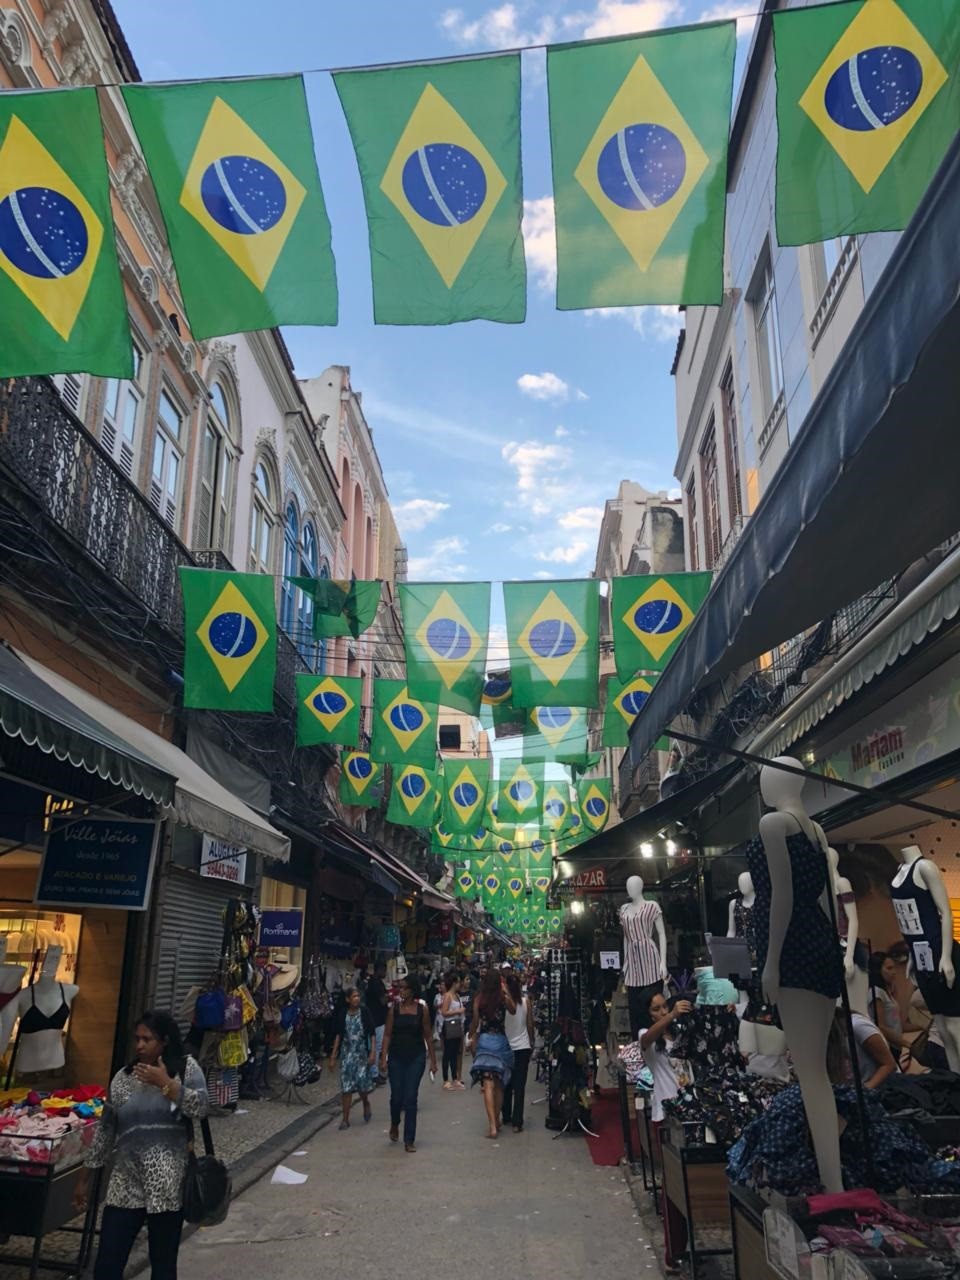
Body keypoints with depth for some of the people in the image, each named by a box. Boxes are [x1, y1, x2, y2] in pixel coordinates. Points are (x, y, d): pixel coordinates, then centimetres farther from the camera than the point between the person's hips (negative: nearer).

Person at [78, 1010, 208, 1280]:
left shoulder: (186, 1068, -1)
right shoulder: (122, 1078, 8)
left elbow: (200, 1108, -14)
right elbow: (105, 1131, 14)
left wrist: (165, 1082, -16)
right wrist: (86, 1176, 15)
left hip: (167, 1185, -3)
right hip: (125, 1184, 3)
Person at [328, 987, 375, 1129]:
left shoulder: (365, 1013, -5)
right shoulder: (342, 1015, 0)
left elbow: (372, 1034, -3)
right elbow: (338, 1035, 5)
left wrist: (373, 1053, -11)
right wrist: (333, 1057, 5)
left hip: (362, 1054, -1)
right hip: (347, 1054, 1)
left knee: (362, 1085, -2)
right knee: (346, 1087, 0)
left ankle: (366, 1105, 30)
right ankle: (345, 1119, 9)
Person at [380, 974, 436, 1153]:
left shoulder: (422, 1009, -3)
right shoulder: (394, 1008, -1)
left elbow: (428, 1036, 3)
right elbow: (387, 1034, 0)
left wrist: (433, 1060, 3)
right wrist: (383, 1058, -7)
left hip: (416, 1057, -1)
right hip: (396, 1057, 1)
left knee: (411, 1098, -1)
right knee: (396, 1096, 4)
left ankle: (409, 1140, 9)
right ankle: (394, 1125, 36)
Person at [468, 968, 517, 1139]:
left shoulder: (479, 999, -6)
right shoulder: (504, 998, -7)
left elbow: (475, 1022, 1)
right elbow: (513, 1011, 12)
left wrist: (471, 1036, 20)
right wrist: (506, 992, 10)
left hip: (484, 1040, -1)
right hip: (501, 1041, 1)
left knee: (488, 1085, -4)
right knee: (499, 1085, 16)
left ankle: (492, 1125, -14)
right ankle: (497, 1121, 27)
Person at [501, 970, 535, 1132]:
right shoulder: (526, 1001, -7)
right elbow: (530, 1025, -2)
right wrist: (532, 1043, 11)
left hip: (505, 1047, 0)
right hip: (523, 1047, 0)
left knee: (506, 1084, 16)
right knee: (519, 1085, 3)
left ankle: (506, 1116, 26)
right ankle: (517, 1122, 0)